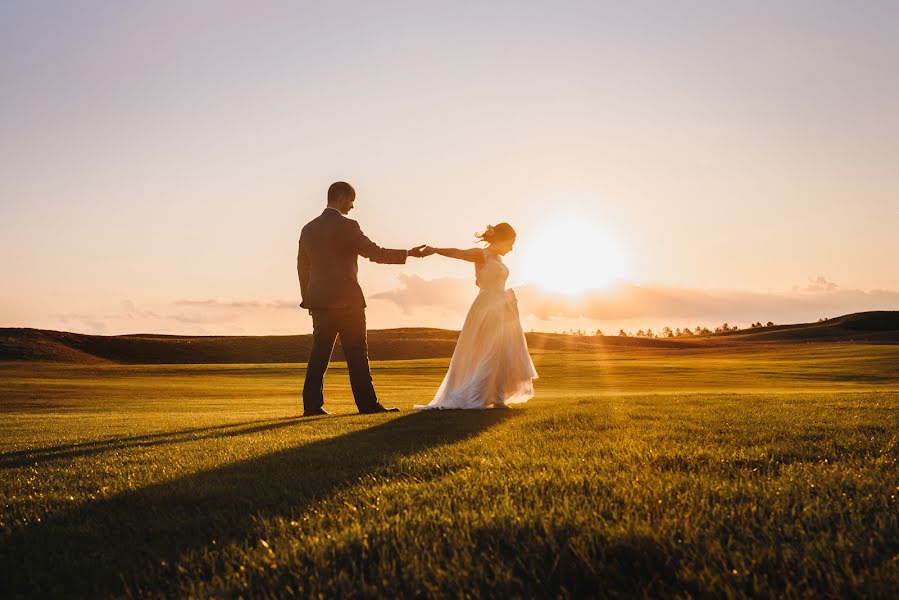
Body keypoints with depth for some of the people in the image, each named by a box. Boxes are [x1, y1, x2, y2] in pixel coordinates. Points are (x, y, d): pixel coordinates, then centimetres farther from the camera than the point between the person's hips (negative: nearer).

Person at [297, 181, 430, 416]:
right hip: (347, 299, -6)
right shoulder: (346, 226, -9)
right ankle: (367, 403, 0)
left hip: (319, 301, 6)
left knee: (319, 353, 7)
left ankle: (312, 404, 5)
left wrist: (308, 299, 21)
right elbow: (376, 253, -12)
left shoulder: (308, 229, 12)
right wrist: (408, 253, -4)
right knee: (357, 354, -2)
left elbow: (302, 267, 15)